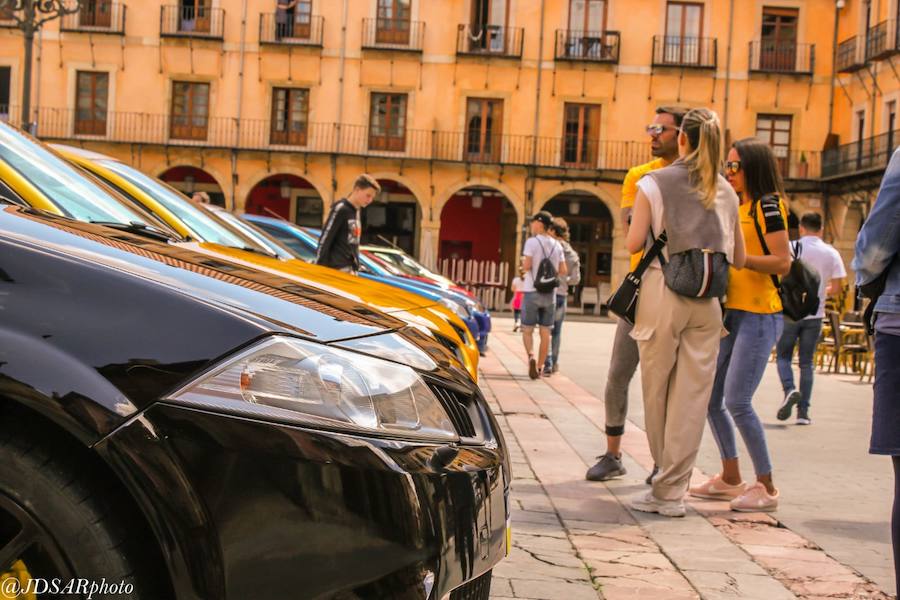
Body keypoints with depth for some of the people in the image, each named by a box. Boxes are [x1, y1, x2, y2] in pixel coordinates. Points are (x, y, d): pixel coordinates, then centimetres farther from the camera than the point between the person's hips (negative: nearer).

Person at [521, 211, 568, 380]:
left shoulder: (532, 241, -8)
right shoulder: (557, 245, 7)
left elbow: (527, 266, -15)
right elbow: (563, 271, 5)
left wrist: (523, 264, 5)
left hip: (532, 291, -4)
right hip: (550, 293, 4)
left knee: (527, 330, 2)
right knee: (545, 332, 8)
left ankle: (531, 356, -22)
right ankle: (540, 366, 9)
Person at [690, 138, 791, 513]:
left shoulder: (767, 205, -7)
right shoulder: (737, 207, 17)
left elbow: (782, 262, -15)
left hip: (759, 315, -9)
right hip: (731, 311, 9)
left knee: (737, 401, -12)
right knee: (711, 397, 9)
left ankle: (766, 487, 0)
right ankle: (730, 479, 21)